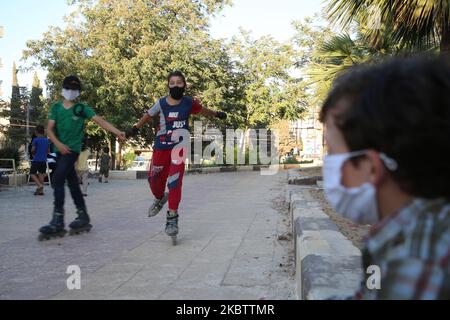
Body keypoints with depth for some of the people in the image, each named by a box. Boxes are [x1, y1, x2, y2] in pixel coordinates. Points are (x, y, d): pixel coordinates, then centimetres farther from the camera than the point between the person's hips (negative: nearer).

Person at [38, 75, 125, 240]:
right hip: (61, 149, 5)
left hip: (73, 149, -5)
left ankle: (57, 221, -15)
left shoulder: (81, 108, 0)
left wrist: (117, 132, -19)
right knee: (72, 183, 9)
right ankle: (83, 217, 18)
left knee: (58, 179, -17)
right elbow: (50, 128, 4)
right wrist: (58, 143, -13)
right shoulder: (56, 107, 10)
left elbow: (100, 121, -8)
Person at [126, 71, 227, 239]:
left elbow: (201, 110, 17)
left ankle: (172, 218, -1)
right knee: (154, 179, 7)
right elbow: (148, 115, 13)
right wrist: (135, 128, 6)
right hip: (161, 147, 2)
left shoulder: (189, 102, -4)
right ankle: (160, 198, 42)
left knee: (174, 181, -12)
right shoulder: (161, 103, -4)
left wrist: (216, 114, 28)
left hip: (179, 148, -1)